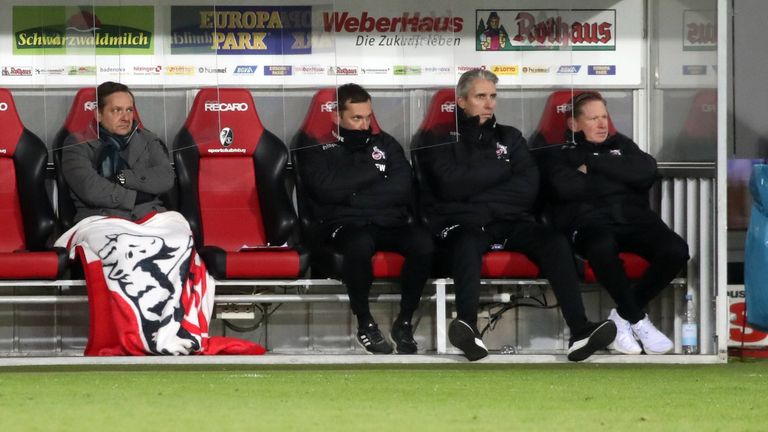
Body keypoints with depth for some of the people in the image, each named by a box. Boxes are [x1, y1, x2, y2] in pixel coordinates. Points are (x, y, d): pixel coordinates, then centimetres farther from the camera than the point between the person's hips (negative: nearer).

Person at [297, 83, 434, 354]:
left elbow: (403, 188, 4)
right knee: (360, 245, -40)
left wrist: (356, 196, -6)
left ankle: (404, 322, -13)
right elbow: (326, 189, -10)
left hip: (390, 223, 3)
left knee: (423, 243, -30)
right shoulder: (317, 148, 9)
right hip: (345, 225, -3)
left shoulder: (384, 143, 19)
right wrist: (374, 171, -1)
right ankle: (365, 324, -18)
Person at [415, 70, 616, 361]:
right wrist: (501, 170, 1)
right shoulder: (440, 139, 10)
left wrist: (481, 202, -7)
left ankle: (580, 332, -40)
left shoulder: (509, 137, 20)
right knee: (467, 244, -39)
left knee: (554, 241, -26)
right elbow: (451, 185, -8)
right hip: (461, 225, -3)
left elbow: (528, 187, 6)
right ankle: (468, 330, -60)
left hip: (509, 223, 3)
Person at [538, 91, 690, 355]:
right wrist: (616, 182, 4)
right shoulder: (559, 152, 15)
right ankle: (637, 319, -20)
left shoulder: (621, 145, 26)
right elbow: (566, 188, -9)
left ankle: (624, 315, -9)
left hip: (633, 218, 4)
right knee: (602, 247, -42)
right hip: (588, 221, -4)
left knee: (676, 250, -26)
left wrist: (593, 163, 3)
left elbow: (646, 173, 3)